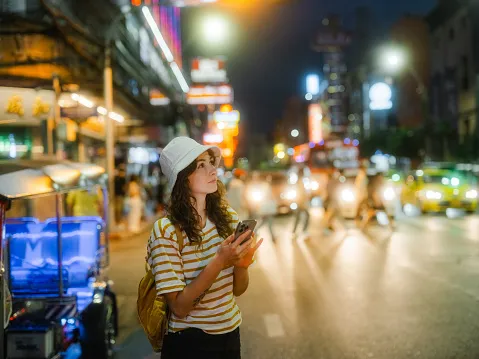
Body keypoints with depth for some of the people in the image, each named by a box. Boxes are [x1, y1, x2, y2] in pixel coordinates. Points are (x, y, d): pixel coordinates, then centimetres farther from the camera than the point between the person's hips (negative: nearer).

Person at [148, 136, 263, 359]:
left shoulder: (228, 217, -4)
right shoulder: (166, 231, -18)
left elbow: (238, 290, 3)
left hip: (230, 335, 5)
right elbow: (179, 307, -21)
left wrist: (241, 264, -18)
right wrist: (219, 262, -29)